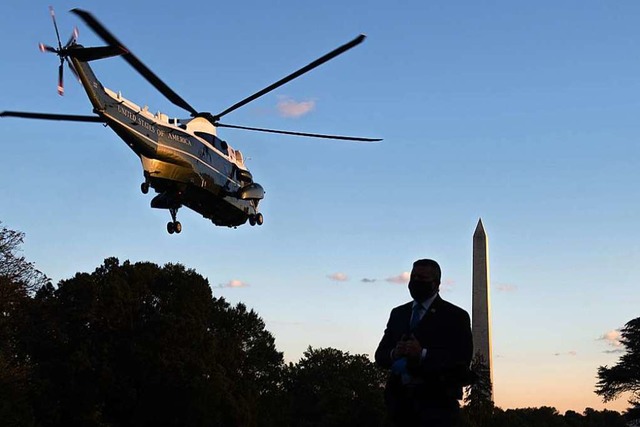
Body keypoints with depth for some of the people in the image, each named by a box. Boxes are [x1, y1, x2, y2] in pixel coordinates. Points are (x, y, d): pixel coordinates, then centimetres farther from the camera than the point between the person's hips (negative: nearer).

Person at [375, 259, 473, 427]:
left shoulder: (455, 316, 1)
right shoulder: (398, 314, 16)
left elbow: (462, 359, -10)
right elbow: (380, 355, 13)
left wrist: (423, 354, -20)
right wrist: (394, 353, -10)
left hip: (436, 402, -4)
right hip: (401, 400, 5)